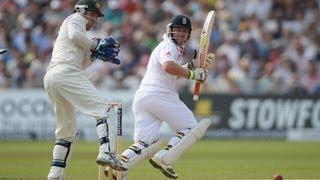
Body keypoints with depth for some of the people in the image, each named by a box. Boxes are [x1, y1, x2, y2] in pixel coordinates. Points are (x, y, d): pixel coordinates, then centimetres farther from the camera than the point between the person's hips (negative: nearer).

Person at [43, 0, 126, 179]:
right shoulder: (76, 19, 11)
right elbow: (75, 35, -14)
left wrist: (95, 54, 15)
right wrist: (95, 45, -1)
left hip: (50, 78, 10)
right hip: (66, 74, -9)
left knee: (67, 129, 14)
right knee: (102, 109, -15)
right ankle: (106, 153, -34)